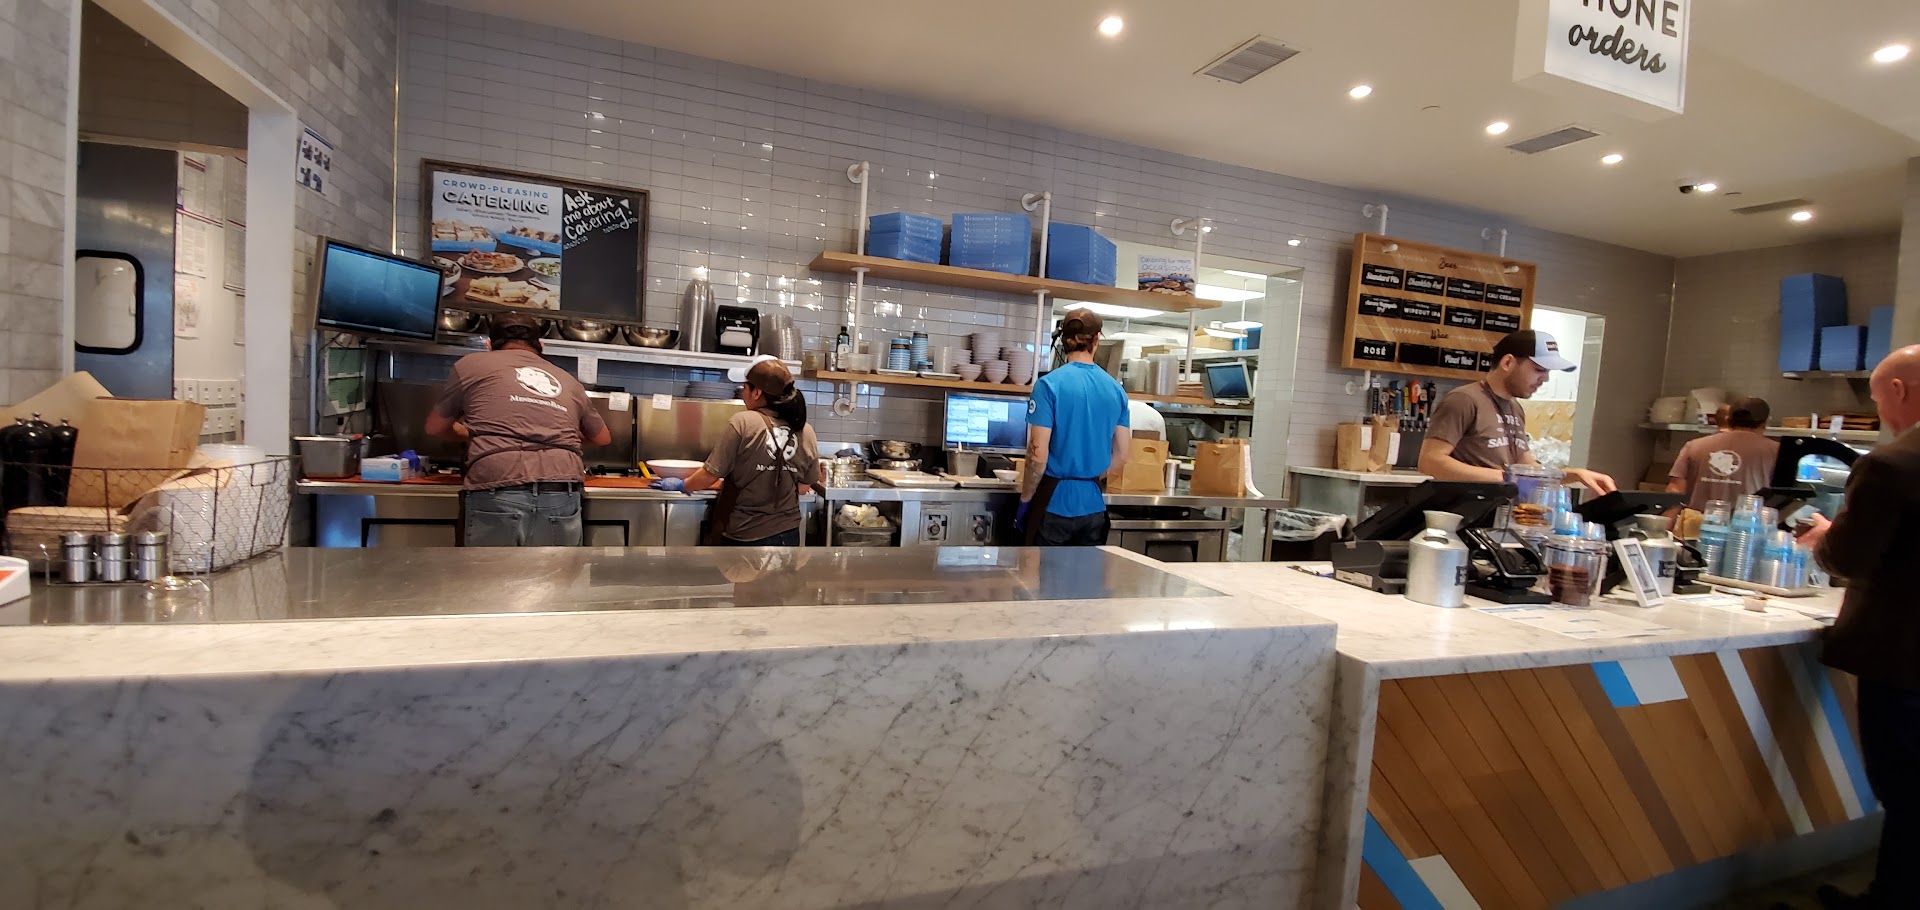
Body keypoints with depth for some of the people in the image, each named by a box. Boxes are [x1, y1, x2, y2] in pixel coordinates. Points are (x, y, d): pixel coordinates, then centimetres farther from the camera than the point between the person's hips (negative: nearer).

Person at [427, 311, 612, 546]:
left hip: (498, 499, -2)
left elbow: (434, 427, 31)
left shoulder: (472, 364, 18)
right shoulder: (568, 381, 25)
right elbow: (603, 437, 39)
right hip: (562, 501, 3)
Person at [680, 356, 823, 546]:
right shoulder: (806, 432, -3)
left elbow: (711, 474, -12)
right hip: (788, 534, 4)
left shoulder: (743, 423, -16)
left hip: (744, 537, -4)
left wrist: (682, 485, 7)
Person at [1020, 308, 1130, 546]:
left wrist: (1025, 499, -2)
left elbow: (1038, 454, -14)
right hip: (1093, 505, 4)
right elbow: (1121, 457, 8)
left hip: (1055, 502, -4)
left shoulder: (1050, 384, -11)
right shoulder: (1116, 389, 3)